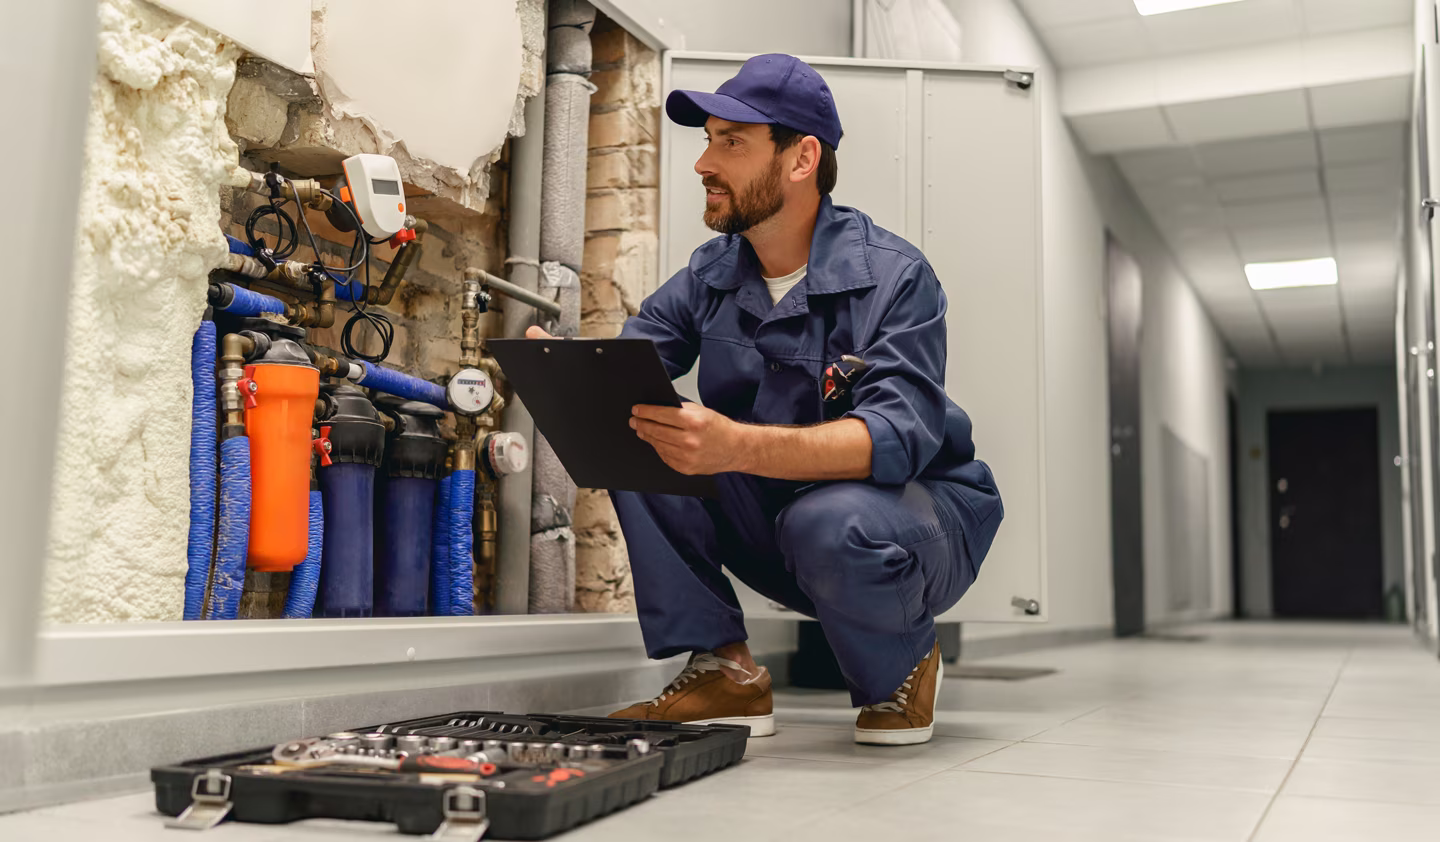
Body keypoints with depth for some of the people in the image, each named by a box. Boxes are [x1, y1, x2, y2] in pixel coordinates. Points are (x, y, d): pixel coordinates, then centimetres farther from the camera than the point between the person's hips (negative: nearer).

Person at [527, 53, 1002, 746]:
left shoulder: (893, 275, -18)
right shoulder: (712, 274, 0)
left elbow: (900, 434, -32)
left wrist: (739, 446, -49)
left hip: (914, 510, -5)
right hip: (773, 517, 5)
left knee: (830, 525, -39)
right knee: (635, 434, -14)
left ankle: (903, 665, -4)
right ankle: (723, 669, -10)